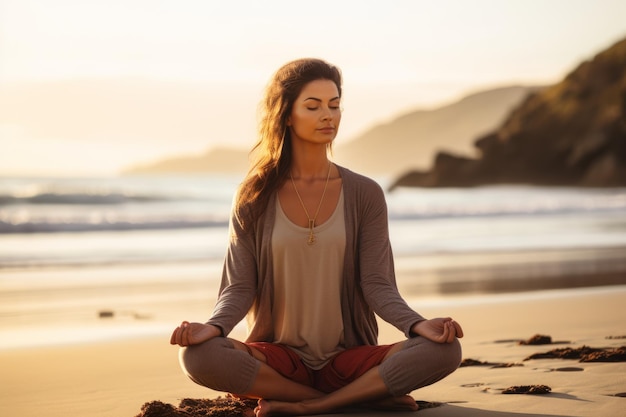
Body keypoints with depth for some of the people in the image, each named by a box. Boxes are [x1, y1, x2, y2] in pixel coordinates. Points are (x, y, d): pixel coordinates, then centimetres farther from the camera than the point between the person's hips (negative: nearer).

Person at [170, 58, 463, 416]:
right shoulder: (255, 197, 2)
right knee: (200, 356, -32)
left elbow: (377, 284, -4)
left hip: (349, 357, 0)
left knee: (443, 351, -26)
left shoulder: (365, 194, 3)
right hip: (278, 357, 0)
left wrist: (419, 324, -24)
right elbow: (240, 286, -2)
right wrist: (214, 326, -24)